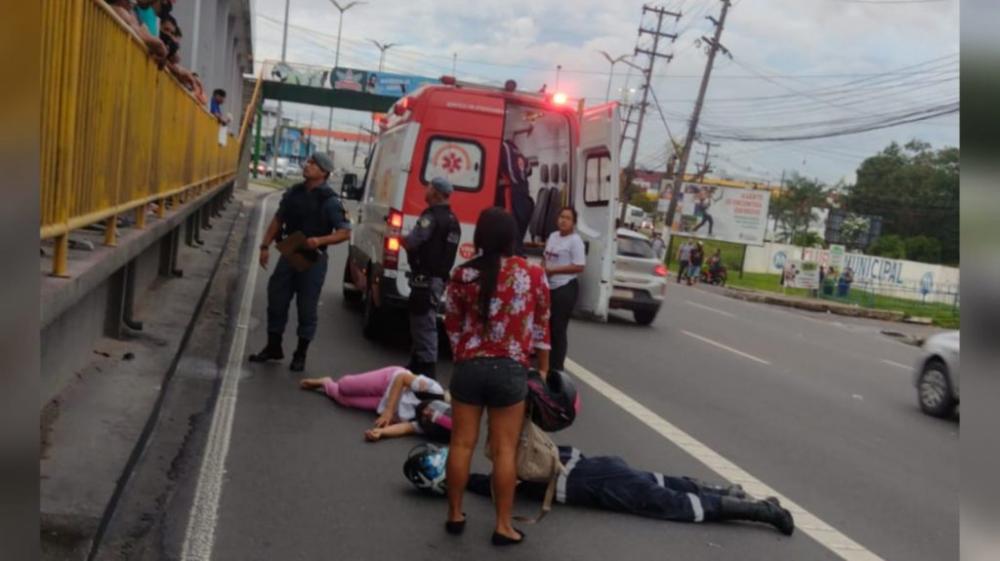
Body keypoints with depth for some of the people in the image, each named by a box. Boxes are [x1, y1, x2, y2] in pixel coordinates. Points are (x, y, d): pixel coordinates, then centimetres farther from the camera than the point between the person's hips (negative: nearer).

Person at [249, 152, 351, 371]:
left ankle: (300, 355, 17)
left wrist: (320, 241, -25)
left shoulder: (330, 201, -11)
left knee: (307, 308, 3)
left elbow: (345, 232, -12)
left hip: (313, 260, -5)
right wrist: (265, 246, 7)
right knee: (276, 301, 9)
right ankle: (273, 347, 25)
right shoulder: (293, 192, 5)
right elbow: (278, 220, 14)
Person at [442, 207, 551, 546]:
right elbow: (541, 327, 6)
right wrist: (543, 370, 18)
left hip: (469, 367, 1)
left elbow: (452, 327, 6)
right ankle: (503, 526, 13)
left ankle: (455, 515, 24)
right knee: (504, 449, 6)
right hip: (511, 370, -1)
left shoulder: (462, 275, -2)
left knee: (462, 443, 12)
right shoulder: (533, 275, -3)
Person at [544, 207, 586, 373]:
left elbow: (579, 267, -18)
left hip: (566, 289, -8)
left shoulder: (575, 240, -13)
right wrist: (543, 269, 0)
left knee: (558, 329, -6)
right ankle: (548, 364, 24)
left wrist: (553, 270, -17)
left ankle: (556, 367, 2)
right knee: (548, 326, 13)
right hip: (550, 287, 8)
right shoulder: (553, 236, 11)